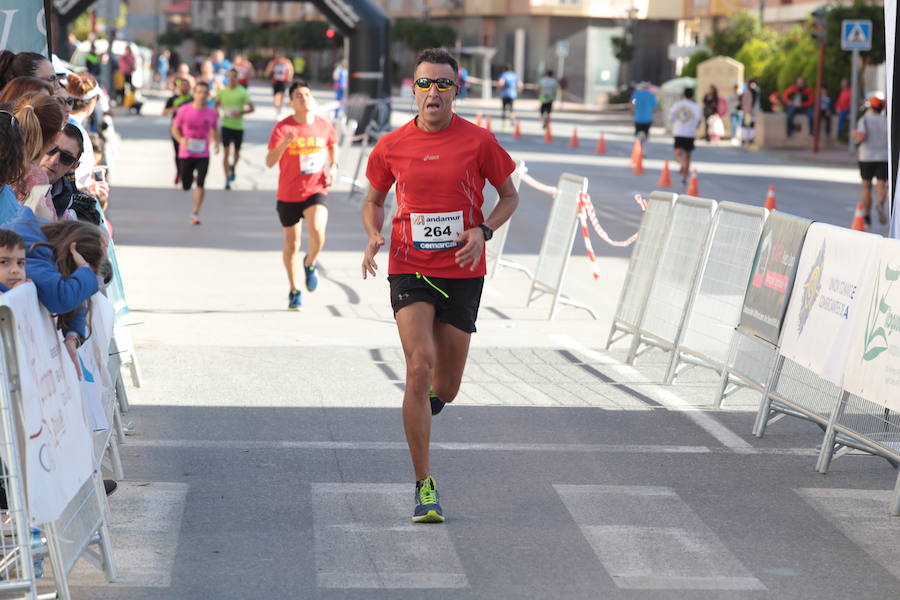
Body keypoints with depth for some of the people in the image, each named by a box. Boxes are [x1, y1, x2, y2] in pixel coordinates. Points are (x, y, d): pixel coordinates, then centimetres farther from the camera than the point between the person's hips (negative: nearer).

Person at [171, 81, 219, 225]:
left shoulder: (212, 113, 1)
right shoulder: (184, 110, -5)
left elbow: (214, 130, 17)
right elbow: (175, 128, 2)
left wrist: (216, 142, -3)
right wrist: (181, 139, -18)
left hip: (203, 155, 1)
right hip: (186, 153, 0)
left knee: (200, 184, -12)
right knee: (186, 186, 7)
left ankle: (195, 213, -6)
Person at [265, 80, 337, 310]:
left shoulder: (324, 127, -2)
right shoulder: (283, 127, -11)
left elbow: (332, 147, 21)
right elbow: (269, 162, -18)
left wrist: (333, 167, 5)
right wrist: (284, 143, -34)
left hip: (315, 190, 0)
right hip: (288, 194, 0)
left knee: (317, 232, -25)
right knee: (292, 243, 9)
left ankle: (310, 264, 9)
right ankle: (294, 291, 29)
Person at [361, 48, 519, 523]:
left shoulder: (478, 141, -3)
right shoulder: (391, 146, 1)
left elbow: (509, 195, 8)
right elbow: (374, 200, 16)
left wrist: (483, 231, -10)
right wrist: (373, 235, -5)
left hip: (462, 273, 1)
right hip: (409, 270, 0)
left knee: (445, 388, 6)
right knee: (419, 367, -18)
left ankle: (426, 402, 48)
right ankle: (424, 487, -9)